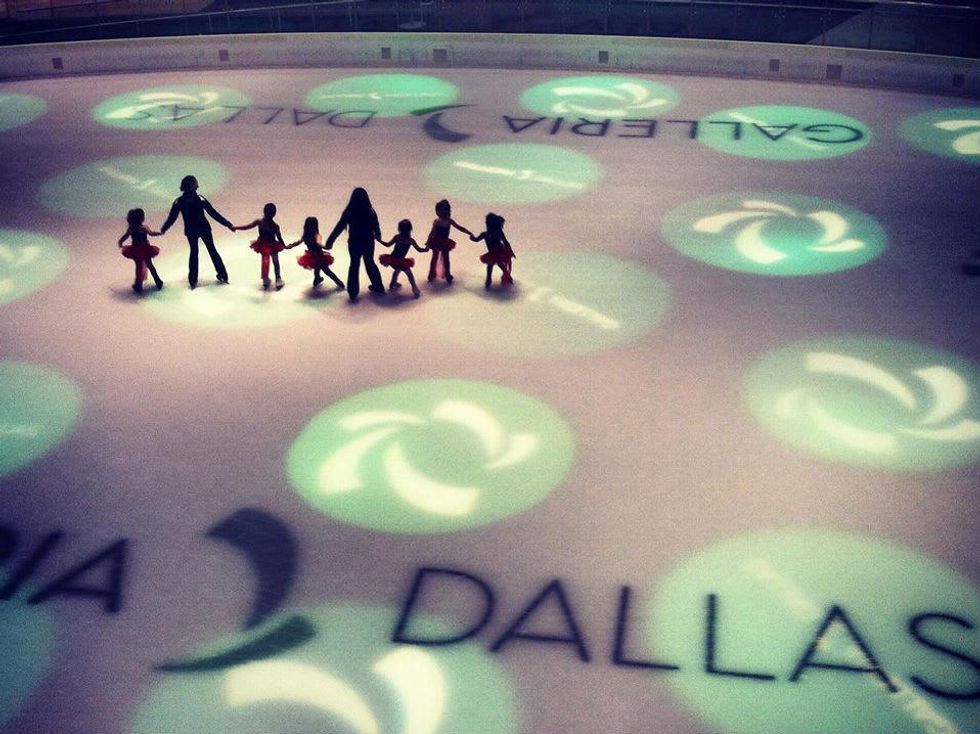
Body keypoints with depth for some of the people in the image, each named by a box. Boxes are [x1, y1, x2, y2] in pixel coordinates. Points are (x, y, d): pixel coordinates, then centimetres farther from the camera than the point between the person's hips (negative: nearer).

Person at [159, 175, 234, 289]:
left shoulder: (178, 201, -13)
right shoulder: (200, 199, -20)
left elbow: (171, 218, -5)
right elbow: (214, 214, -20)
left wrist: (163, 229, 11)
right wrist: (228, 224, -16)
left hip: (190, 231, 2)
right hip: (204, 229, -2)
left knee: (193, 252, 19)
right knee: (212, 250, 14)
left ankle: (193, 281, 18)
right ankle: (223, 276, 20)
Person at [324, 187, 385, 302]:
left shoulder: (349, 212, -16)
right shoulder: (370, 212, -12)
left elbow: (339, 227, -13)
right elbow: (376, 227, 2)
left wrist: (329, 241, -6)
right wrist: (378, 236, 24)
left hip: (354, 243, -2)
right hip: (368, 242, 2)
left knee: (354, 265, 13)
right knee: (370, 263, 21)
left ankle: (353, 292, 12)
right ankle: (378, 286, 33)